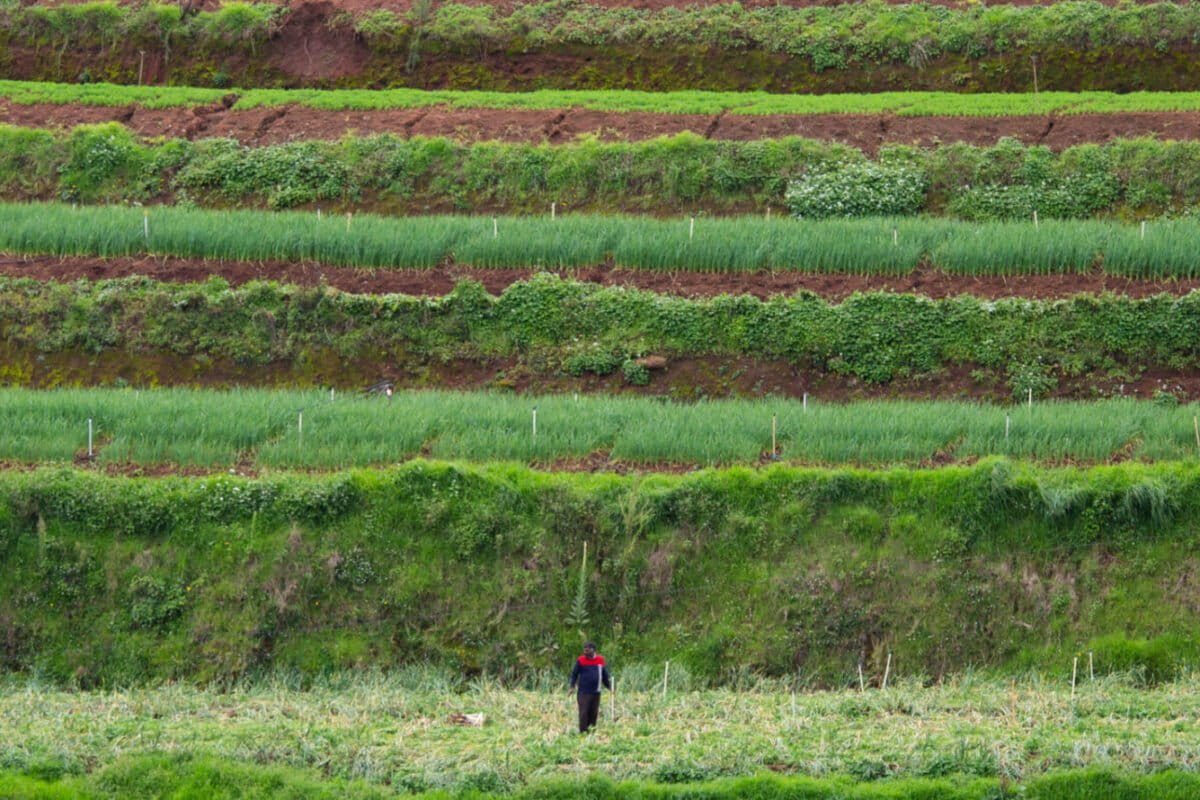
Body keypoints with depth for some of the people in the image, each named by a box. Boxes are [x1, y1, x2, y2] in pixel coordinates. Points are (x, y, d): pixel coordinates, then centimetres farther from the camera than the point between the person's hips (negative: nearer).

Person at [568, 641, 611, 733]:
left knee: (593, 714, 7)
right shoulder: (581, 661, 0)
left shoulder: (600, 660, 8)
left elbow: (605, 676, 19)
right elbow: (574, 674, 3)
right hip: (584, 693, -3)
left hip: (596, 693, 3)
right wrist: (572, 686, -7)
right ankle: (583, 732, -5)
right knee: (584, 713, -8)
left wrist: (609, 686, 17)